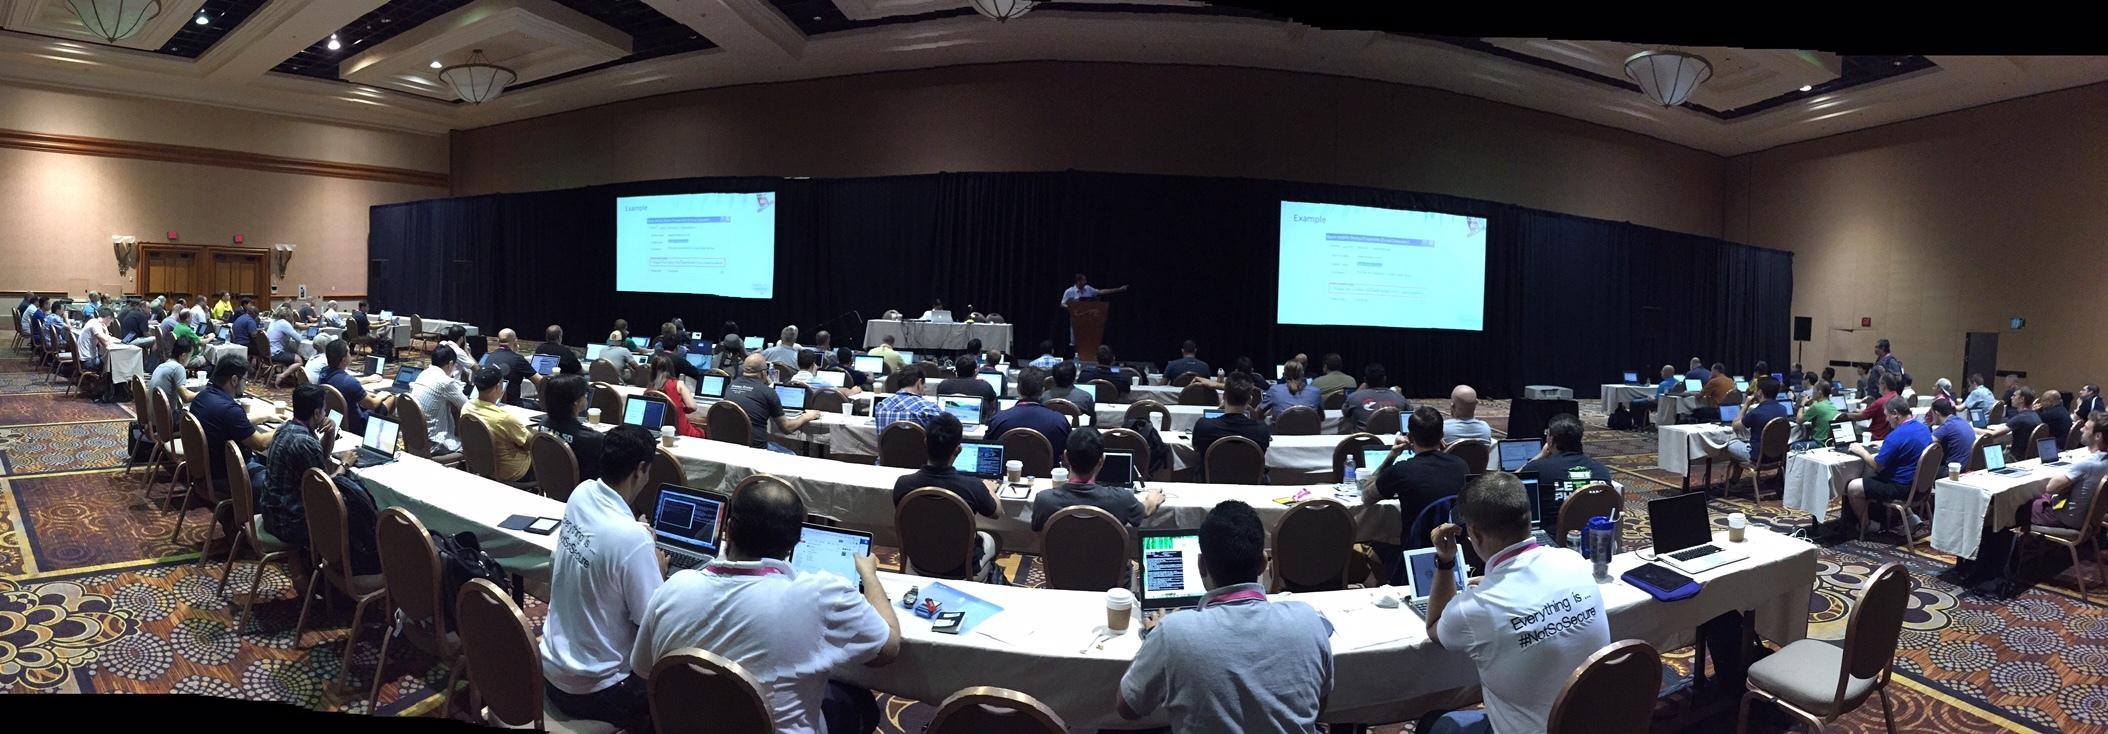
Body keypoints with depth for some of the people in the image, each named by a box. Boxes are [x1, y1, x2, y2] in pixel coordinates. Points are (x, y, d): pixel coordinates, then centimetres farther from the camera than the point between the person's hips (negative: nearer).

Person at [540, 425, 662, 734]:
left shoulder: (581, 493, -8)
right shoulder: (632, 539, -29)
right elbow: (653, 625, -19)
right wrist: (658, 572, -5)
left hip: (549, 668, 7)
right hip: (592, 691, -7)